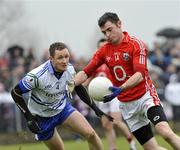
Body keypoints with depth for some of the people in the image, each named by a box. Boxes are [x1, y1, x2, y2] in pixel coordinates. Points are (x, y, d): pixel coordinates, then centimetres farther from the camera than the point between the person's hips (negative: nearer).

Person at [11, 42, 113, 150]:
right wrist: (29, 118, -24)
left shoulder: (69, 69, -15)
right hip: (42, 116, -4)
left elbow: (78, 88, 5)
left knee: (90, 134, -12)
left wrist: (95, 108, 2)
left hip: (63, 108, 4)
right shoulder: (37, 76, -31)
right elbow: (15, 93, -21)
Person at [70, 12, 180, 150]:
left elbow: (140, 75, -23)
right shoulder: (104, 51, 5)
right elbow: (86, 73, 4)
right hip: (127, 105, 5)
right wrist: (72, 84, -16)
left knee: (165, 132, -29)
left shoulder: (137, 44, -11)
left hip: (145, 96, -5)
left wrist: (120, 89, -38)